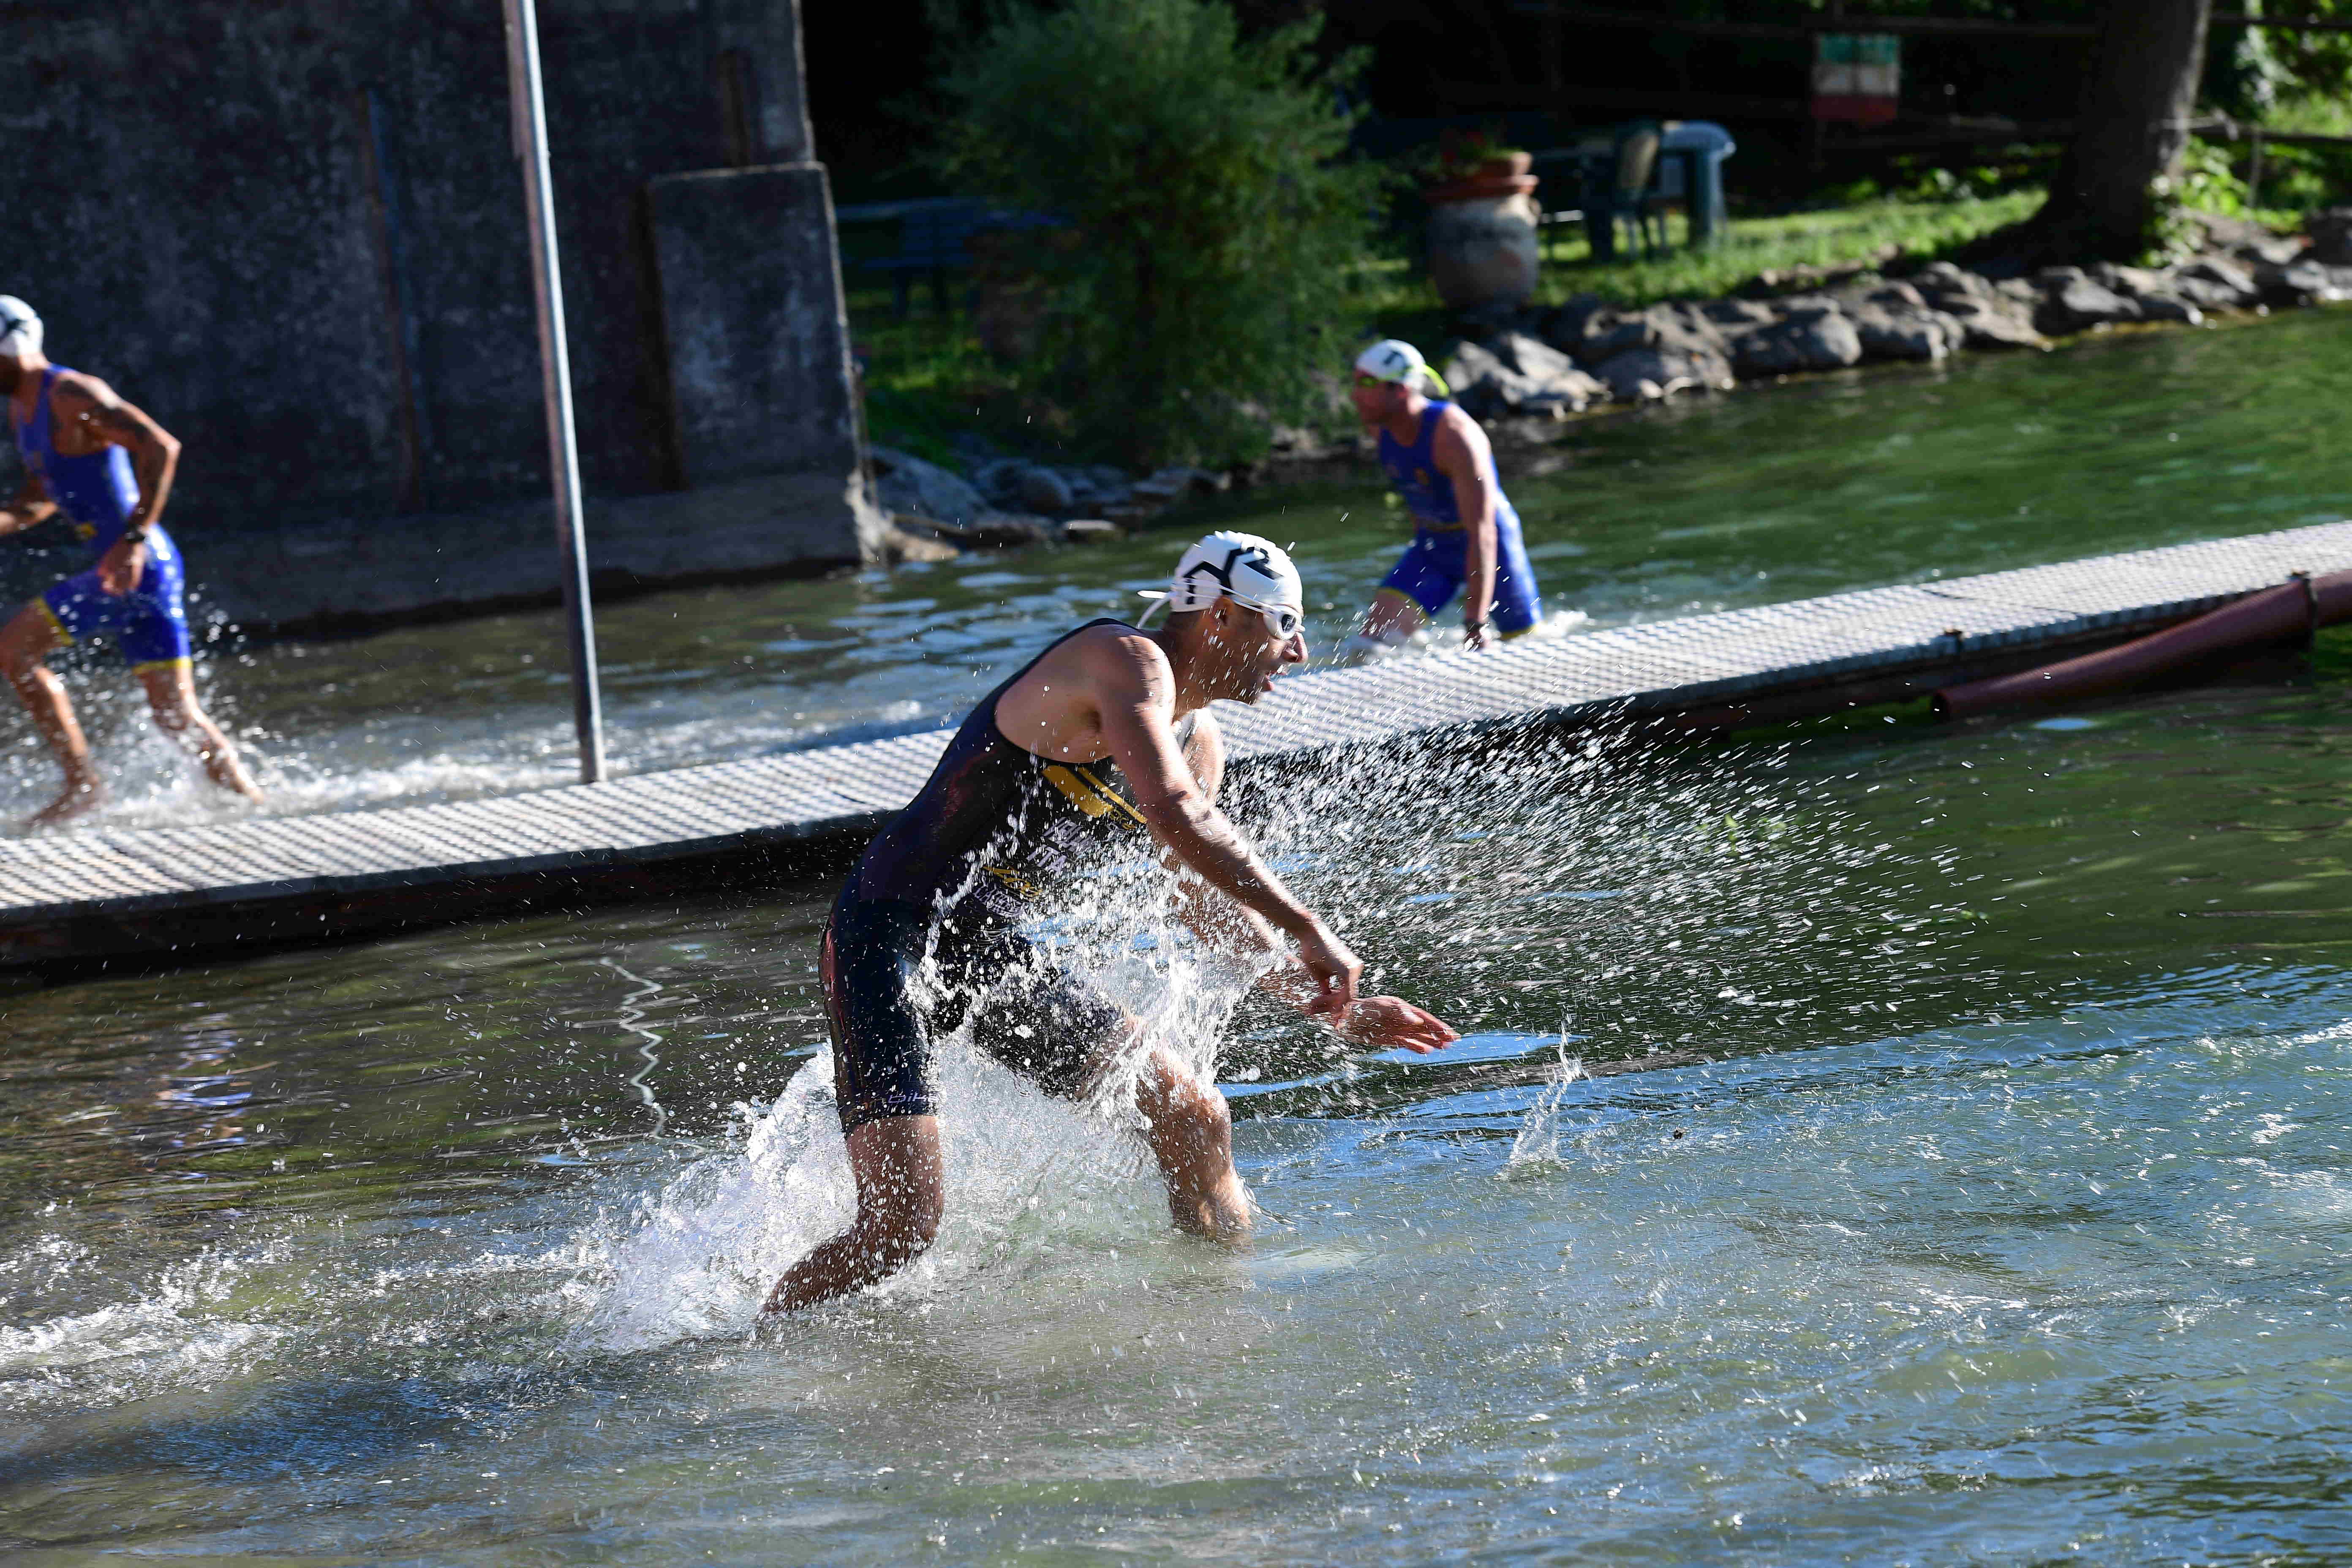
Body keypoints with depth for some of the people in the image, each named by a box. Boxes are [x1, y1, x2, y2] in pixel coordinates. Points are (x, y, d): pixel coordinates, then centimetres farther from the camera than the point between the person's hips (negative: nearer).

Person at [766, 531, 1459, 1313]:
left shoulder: (1198, 743, 12)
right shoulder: (1128, 661, -17)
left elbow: (1207, 901, 25)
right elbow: (1178, 820, -32)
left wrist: (1333, 1008, 22)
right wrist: (1308, 930, -27)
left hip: (993, 953, 9)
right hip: (889, 938, -9)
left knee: (1197, 1124, 10)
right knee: (901, 1227, -20)